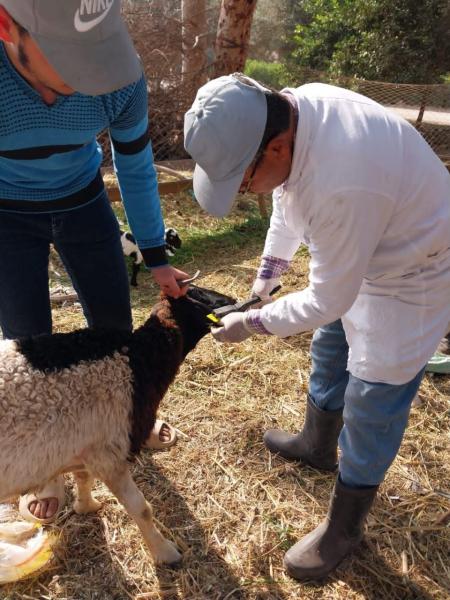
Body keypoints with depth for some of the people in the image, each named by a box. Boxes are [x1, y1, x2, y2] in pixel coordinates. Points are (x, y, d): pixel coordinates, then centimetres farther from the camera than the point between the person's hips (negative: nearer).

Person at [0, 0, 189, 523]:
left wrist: (156, 257, -3)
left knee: (114, 323, 9)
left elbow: (136, 169, -9)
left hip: (82, 203, 2)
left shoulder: (120, 78, -27)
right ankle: (47, 459, 29)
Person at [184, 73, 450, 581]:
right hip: (358, 253, 9)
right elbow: (288, 197, 5)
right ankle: (317, 445, 49)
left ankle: (344, 528, 24)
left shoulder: (342, 187, -42)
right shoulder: (289, 109, -15)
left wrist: (252, 323, -14)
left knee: (370, 404, 1)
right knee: (329, 350, 23)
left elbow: (328, 300, -28)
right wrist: (270, 268, 14)